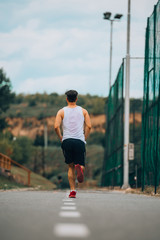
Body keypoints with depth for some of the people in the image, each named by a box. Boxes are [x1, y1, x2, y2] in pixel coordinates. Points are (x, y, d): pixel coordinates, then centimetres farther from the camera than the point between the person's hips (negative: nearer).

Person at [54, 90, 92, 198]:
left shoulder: (61, 111, 8)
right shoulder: (83, 111, 11)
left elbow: (56, 126, -5)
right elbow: (89, 126, 0)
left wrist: (61, 138, 7)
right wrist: (84, 139, 10)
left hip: (67, 141, 1)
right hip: (80, 141, -1)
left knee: (71, 167, 12)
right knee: (81, 164, 7)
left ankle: (73, 190, 2)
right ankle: (79, 168, -32)